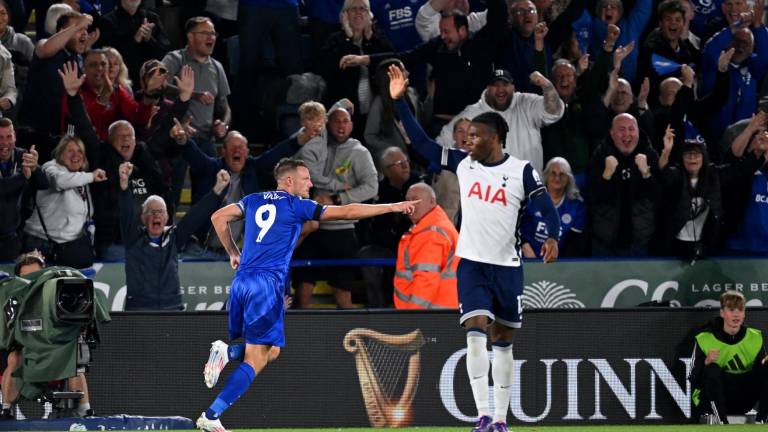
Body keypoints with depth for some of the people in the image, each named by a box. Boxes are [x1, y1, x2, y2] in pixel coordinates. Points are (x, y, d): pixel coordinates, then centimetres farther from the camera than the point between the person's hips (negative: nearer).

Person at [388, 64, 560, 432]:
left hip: (507, 266, -1)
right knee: (476, 332, -15)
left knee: (503, 342, 8)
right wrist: (399, 102, 1)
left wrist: (553, 238, -27)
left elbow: (547, 208, -8)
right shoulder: (463, 164, 4)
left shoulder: (521, 170, -5)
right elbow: (421, 143, 7)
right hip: (471, 264, 1)